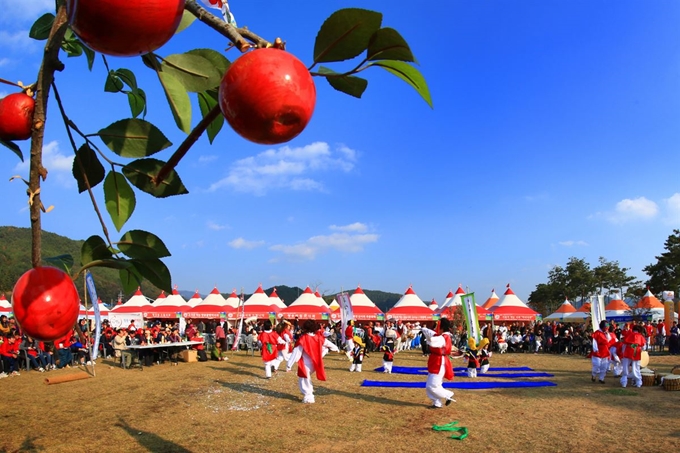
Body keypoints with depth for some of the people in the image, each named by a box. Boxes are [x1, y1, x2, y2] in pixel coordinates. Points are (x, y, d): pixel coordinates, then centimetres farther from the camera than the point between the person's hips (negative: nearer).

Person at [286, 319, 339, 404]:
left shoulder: (302, 339, -18)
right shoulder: (319, 338, 0)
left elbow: (296, 353, -18)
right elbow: (328, 343, 19)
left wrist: (289, 364, -13)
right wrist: (336, 348, 40)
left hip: (306, 365, -5)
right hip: (315, 364, 5)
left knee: (303, 380, 9)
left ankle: (308, 397, 11)